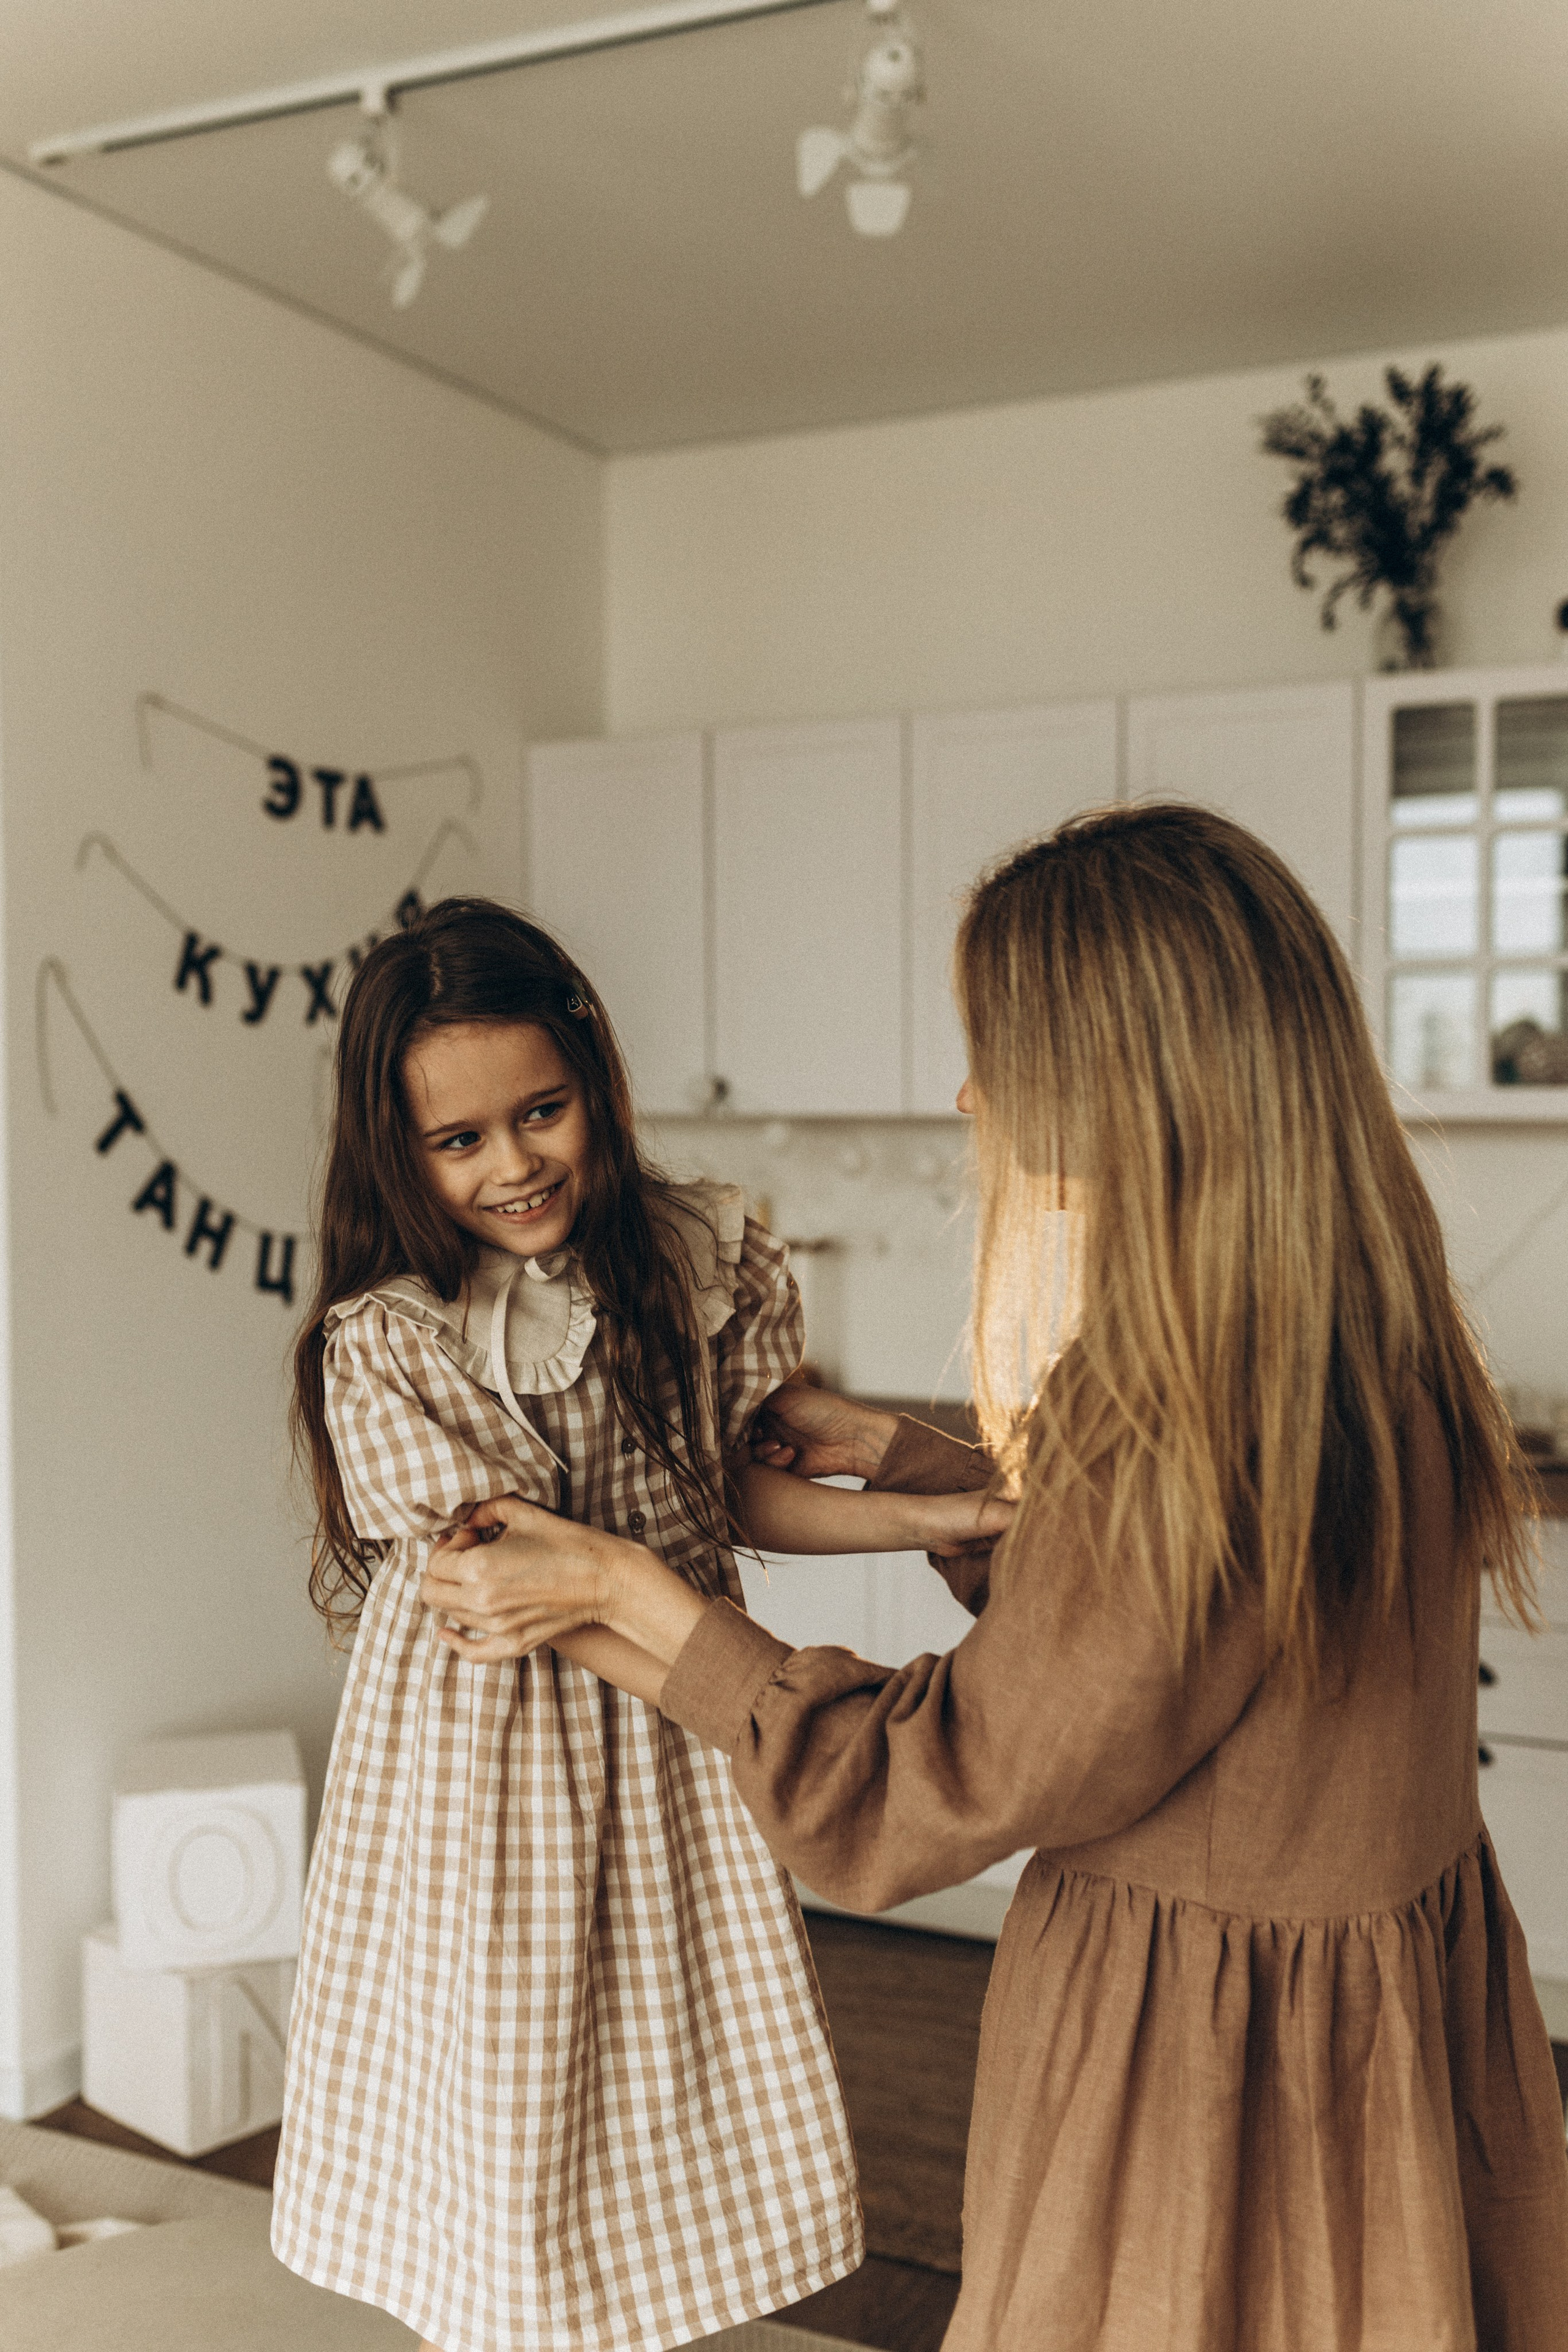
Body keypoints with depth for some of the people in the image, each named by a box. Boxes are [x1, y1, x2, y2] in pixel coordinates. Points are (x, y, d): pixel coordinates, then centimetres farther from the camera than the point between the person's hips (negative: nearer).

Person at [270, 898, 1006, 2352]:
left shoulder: (692, 1258, -4)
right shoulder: (382, 1345, -17)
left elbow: (723, 1483, 5)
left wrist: (923, 1519, -9)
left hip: (674, 1740, 4)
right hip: (486, 1753, -3)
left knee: (673, 2094, 14)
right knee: (506, 2115, 9)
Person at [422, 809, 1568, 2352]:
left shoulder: (1181, 1415, -32)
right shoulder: (1364, 1340, -4)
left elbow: (913, 1795, -20)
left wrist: (624, 1590, -12)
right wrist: (882, 1449, 16)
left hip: (1216, 2075, -8)